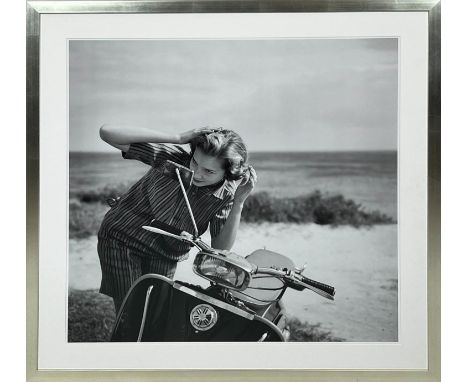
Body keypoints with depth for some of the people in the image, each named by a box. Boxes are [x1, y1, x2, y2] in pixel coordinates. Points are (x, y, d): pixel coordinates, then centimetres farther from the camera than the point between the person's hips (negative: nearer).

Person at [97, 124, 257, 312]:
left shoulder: (227, 194, -16)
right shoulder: (173, 157, -25)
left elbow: (220, 250, -15)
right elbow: (107, 132, -32)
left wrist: (238, 205, -28)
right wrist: (177, 139, -37)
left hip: (166, 257, 3)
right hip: (121, 240, -3)